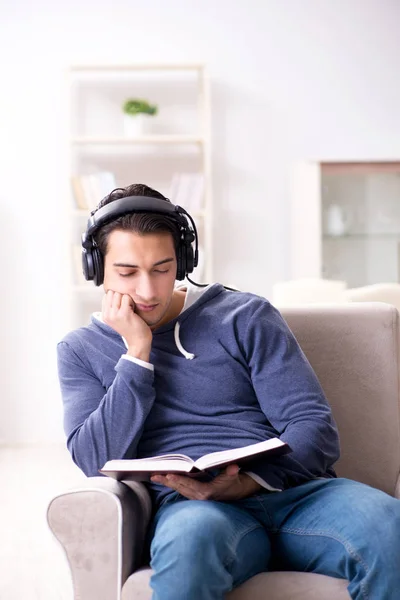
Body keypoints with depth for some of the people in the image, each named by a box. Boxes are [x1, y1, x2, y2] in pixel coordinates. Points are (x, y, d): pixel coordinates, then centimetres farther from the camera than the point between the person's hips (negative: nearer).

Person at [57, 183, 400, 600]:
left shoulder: (245, 317, 11)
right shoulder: (81, 350, 15)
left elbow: (315, 428, 3)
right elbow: (98, 461, 1)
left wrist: (249, 482, -16)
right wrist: (137, 352, -3)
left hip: (291, 491, 1)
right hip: (186, 506, -1)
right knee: (192, 534, -40)